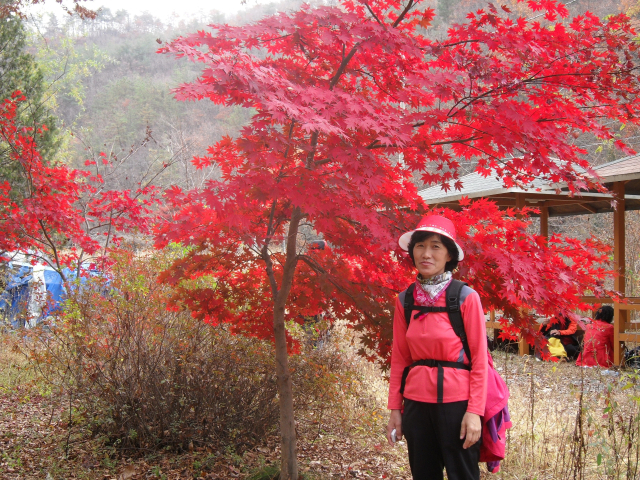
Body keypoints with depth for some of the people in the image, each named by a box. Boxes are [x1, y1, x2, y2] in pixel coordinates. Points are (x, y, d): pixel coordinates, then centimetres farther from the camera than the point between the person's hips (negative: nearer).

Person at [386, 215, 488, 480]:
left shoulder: (466, 298, -7)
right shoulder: (405, 300, 5)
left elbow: (479, 360, -7)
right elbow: (399, 358, 8)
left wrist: (474, 412, -12)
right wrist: (395, 408, 4)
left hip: (456, 402, -4)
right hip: (417, 403, 4)